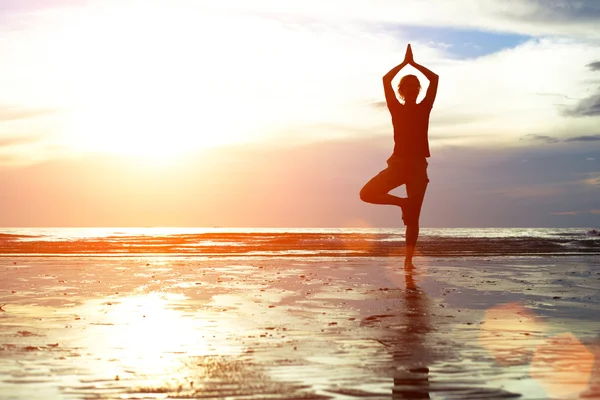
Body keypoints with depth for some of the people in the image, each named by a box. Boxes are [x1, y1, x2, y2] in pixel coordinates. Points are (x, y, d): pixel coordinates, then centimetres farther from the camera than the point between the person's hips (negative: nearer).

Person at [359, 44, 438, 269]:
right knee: (367, 193, -17)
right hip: (398, 163, 1)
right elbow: (386, 80, -1)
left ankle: (408, 260, -2)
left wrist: (414, 63, 8)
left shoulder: (424, 108, 9)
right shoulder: (396, 108, 8)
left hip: (418, 166, -1)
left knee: (413, 217, -3)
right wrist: (405, 62, 5)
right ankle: (402, 202, 3)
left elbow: (435, 79, 3)